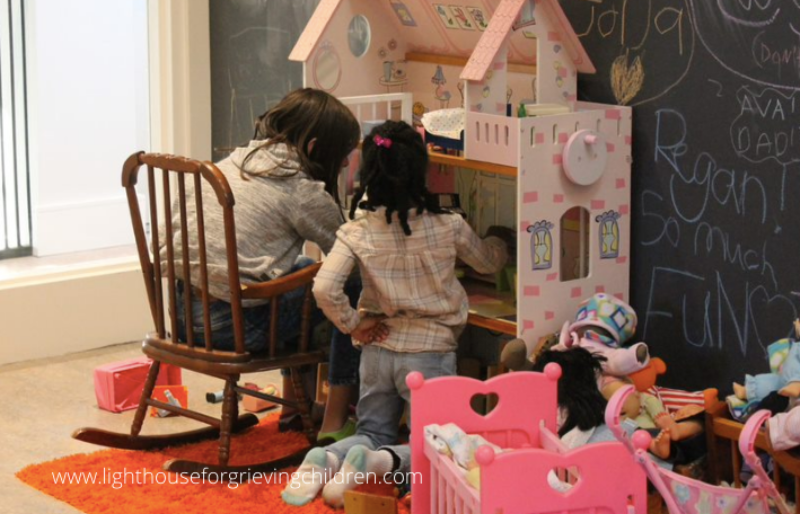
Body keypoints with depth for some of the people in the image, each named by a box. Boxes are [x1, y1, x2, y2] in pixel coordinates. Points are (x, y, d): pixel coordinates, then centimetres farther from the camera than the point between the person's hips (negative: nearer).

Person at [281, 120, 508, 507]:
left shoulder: (357, 233, -9)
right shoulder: (448, 228, -9)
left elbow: (324, 289, -21)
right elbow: (489, 262, 11)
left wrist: (352, 324, -3)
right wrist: (499, 241, 34)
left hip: (377, 350, 3)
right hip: (429, 352, -2)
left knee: (374, 434, 21)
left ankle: (326, 460, -11)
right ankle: (381, 463, -23)